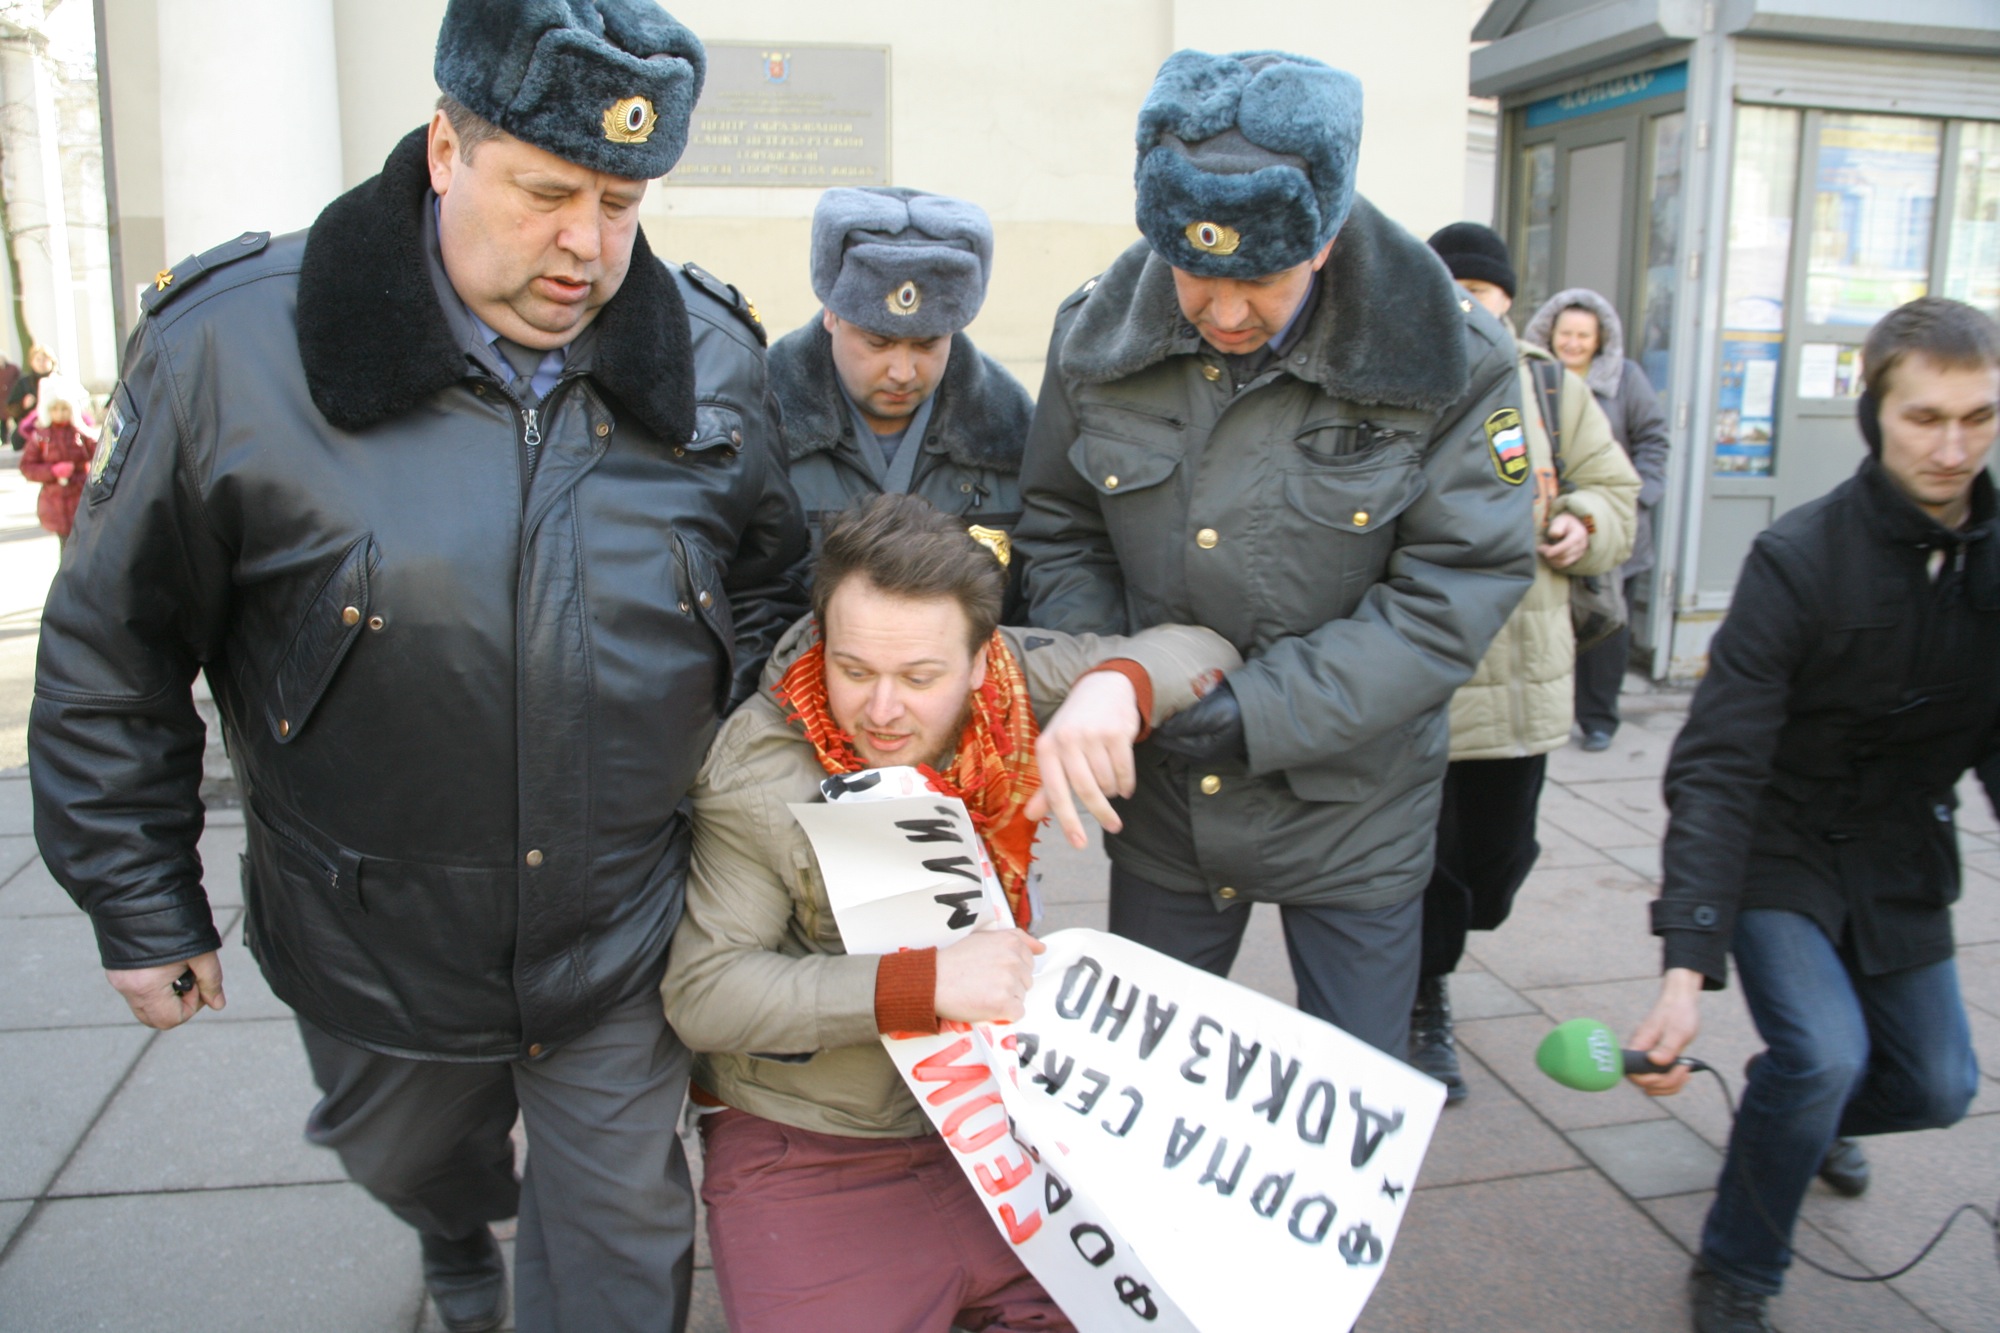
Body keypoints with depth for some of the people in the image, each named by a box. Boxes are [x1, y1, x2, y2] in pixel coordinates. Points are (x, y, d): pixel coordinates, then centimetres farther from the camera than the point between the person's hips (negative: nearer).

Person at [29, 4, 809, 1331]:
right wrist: (143, 905, -2)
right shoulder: (231, 348, -16)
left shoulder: (712, 369, -8)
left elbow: (768, 589, 9)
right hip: (374, 949, 1)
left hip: (624, 946, 0)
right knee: (408, 1159, 30)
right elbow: (114, 658, -7)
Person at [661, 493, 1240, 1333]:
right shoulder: (756, 776, -18)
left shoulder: (1011, 691, -10)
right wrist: (924, 984, -26)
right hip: (808, 1151, -3)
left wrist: (1111, 686, -29)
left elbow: (1200, 653, -5)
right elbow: (701, 992, -16)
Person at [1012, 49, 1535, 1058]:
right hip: (1161, 802, 3)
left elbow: (1458, 588, -17)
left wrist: (1260, 709, -24)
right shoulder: (1097, 335, -8)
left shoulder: (1448, 358, -17)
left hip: (1352, 818, -2)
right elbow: (1059, 532, 4)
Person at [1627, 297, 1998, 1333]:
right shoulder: (1800, 560, -24)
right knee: (1824, 1052, -24)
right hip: (1778, 851, -5)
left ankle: (1807, 1119, 47)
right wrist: (1685, 968, -37)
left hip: (1903, 857, 6)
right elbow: (1718, 769, -28)